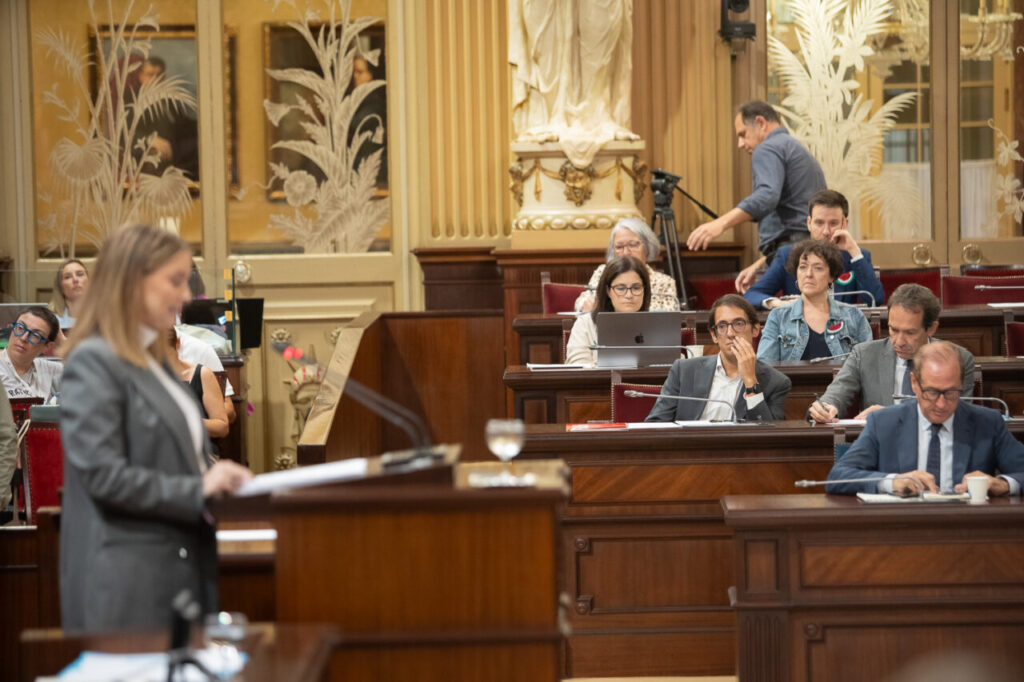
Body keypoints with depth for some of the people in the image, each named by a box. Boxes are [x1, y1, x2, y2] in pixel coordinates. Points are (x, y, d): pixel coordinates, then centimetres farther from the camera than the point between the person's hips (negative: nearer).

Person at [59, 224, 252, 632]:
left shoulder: (155, 360, 18)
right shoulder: (93, 363, -10)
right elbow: (101, 474, -17)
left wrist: (217, 479, 5)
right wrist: (196, 490, -18)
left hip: (181, 573, 9)